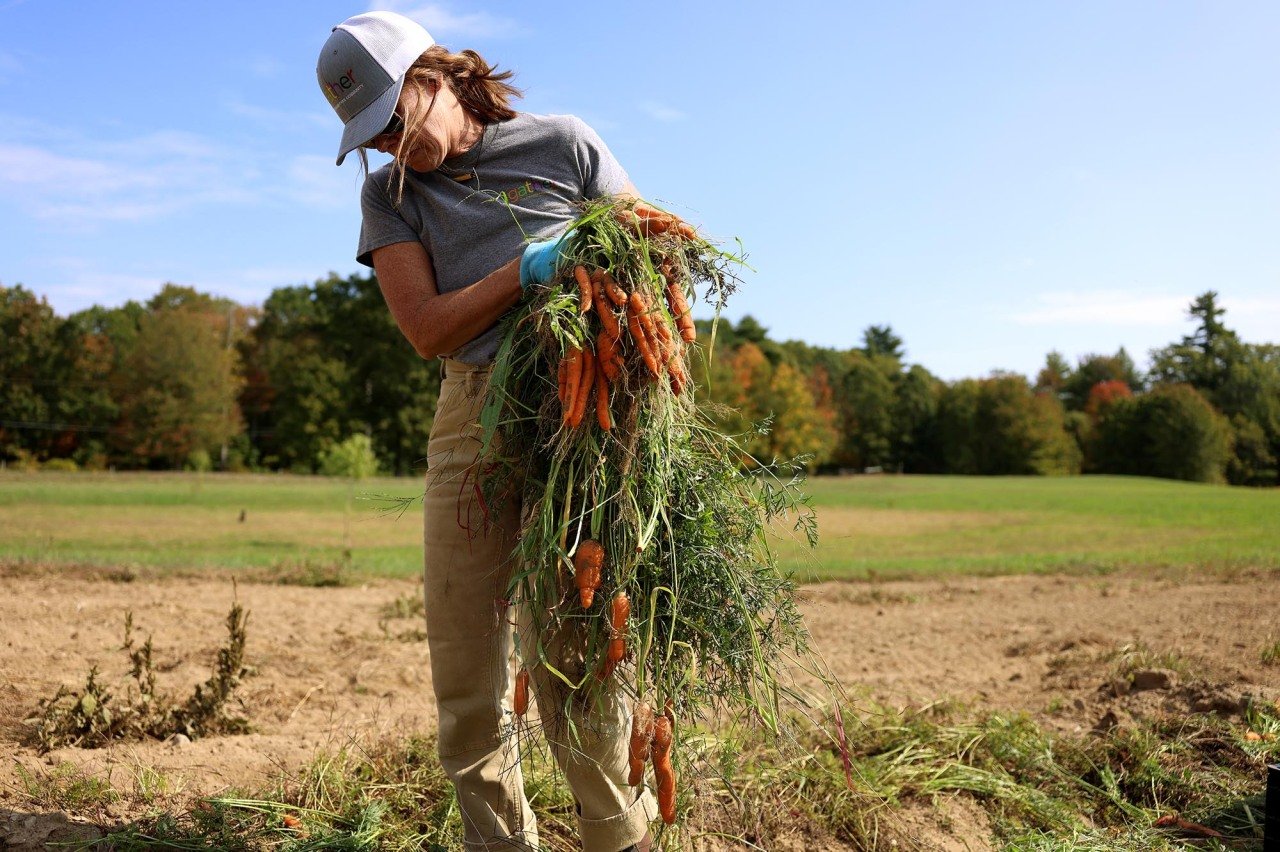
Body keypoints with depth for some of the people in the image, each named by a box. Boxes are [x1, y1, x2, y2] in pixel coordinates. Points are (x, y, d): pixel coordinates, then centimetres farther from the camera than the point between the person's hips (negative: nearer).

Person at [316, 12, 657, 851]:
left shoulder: (561, 144, 6)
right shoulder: (389, 193, 13)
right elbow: (428, 328, 1)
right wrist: (527, 270, -14)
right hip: (470, 417, 4)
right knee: (465, 668, 2)